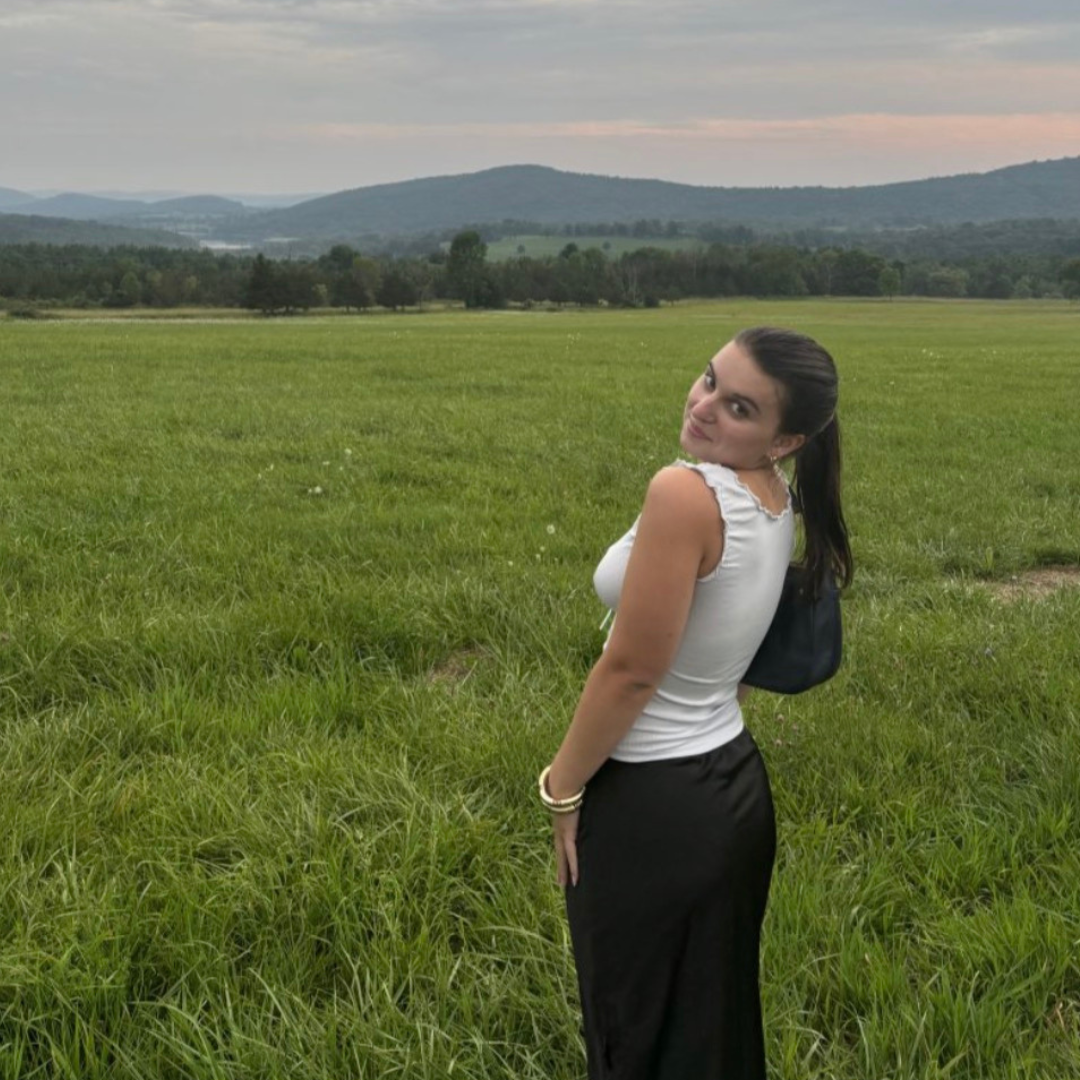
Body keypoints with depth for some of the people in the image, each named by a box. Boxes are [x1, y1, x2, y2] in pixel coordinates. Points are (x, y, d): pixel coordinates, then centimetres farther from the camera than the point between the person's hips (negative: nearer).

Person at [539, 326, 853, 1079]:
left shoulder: (686, 493, -26)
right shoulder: (779, 498, 1)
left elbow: (631, 670, -22)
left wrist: (562, 788, -10)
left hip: (652, 803, -8)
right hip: (735, 781, 8)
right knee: (719, 1019, 23)